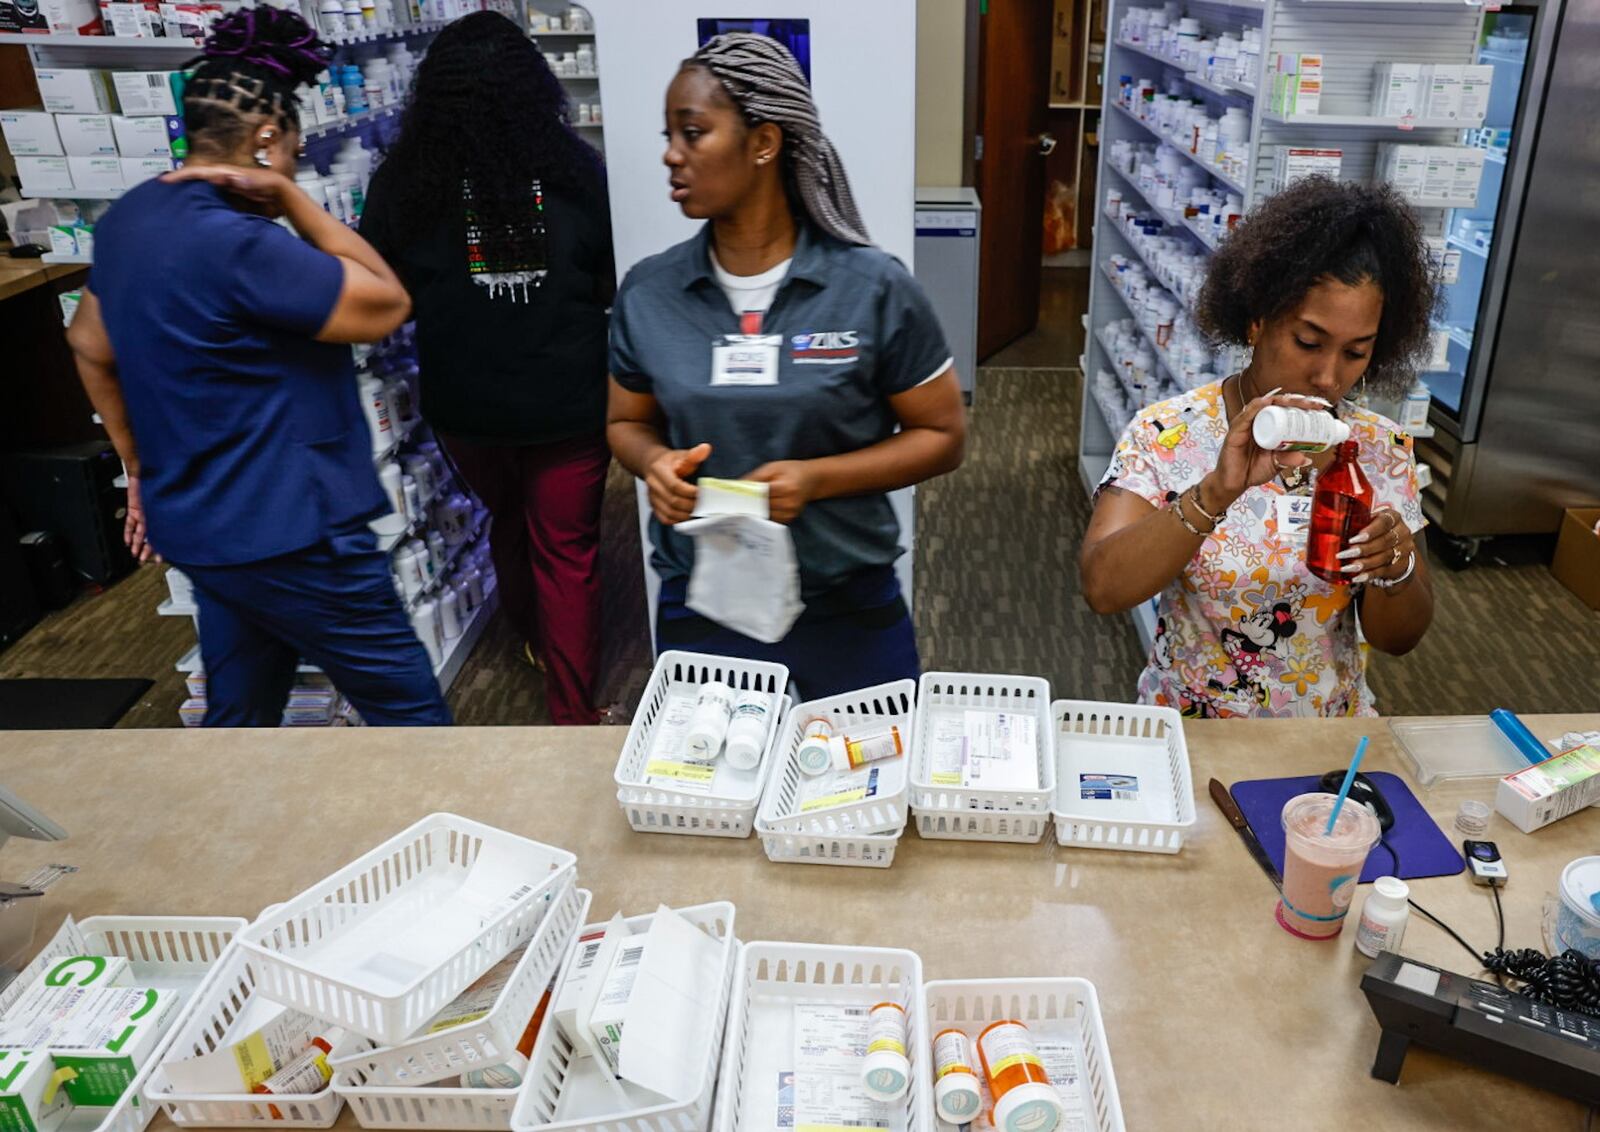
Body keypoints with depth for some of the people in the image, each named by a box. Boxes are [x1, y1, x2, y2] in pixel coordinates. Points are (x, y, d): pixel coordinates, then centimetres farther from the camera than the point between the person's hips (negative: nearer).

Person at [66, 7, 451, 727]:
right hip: (288, 531, -10)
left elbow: (90, 346, 19)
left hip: (197, 524, 10)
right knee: (410, 711, 4)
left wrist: (143, 466, 24)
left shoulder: (128, 218, 7)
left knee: (238, 714, 22)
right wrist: (288, 196, -11)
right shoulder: (235, 243, -24)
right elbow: (387, 303, -15)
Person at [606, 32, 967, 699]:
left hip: (850, 611, -2)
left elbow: (941, 435, -5)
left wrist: (816, 478, -19)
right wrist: (655, 462, -13)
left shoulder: (874, 287, -12)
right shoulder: (647, 293, -3)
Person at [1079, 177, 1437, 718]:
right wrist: (1216, 492, -34)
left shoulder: (1381, 450, -1)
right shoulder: (1167, 435, -11)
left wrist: (1393, 568, -17)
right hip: (1187, 733, -5)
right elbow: (1103, 588, -23)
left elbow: (1398, 636, 3)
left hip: (1331, 738, 5)